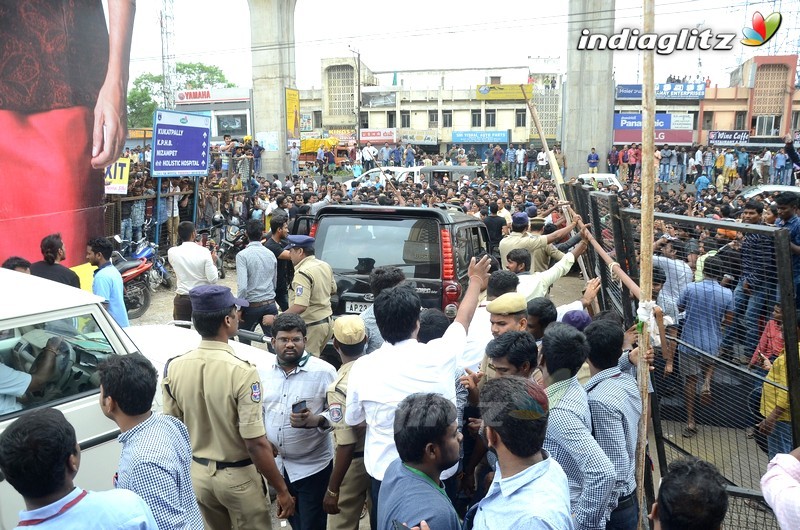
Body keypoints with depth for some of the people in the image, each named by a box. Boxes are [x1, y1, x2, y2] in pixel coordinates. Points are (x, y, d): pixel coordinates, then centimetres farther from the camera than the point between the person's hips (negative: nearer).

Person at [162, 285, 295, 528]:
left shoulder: (174, 368, -10)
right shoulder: (241, 372, -27)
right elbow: (256, 444, -25)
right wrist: (282, 489, -13)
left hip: (197, 473, 5)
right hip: (238, 477, -5)